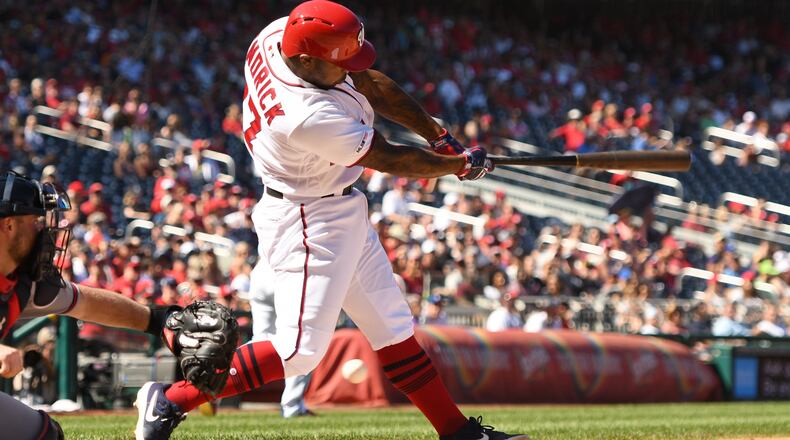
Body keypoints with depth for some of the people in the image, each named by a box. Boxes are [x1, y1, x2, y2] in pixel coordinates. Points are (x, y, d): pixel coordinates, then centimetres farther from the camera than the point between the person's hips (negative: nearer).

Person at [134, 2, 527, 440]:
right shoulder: (310, 118, -34)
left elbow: (371, 84, 3)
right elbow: (388, 159, -18)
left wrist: (438, 135, 2)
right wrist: (460, 165, -2)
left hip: (343, 213, 10)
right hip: (305, 224, -10)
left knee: (393, 328, 15)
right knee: (300, 351, -9)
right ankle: (169, 401, -2)